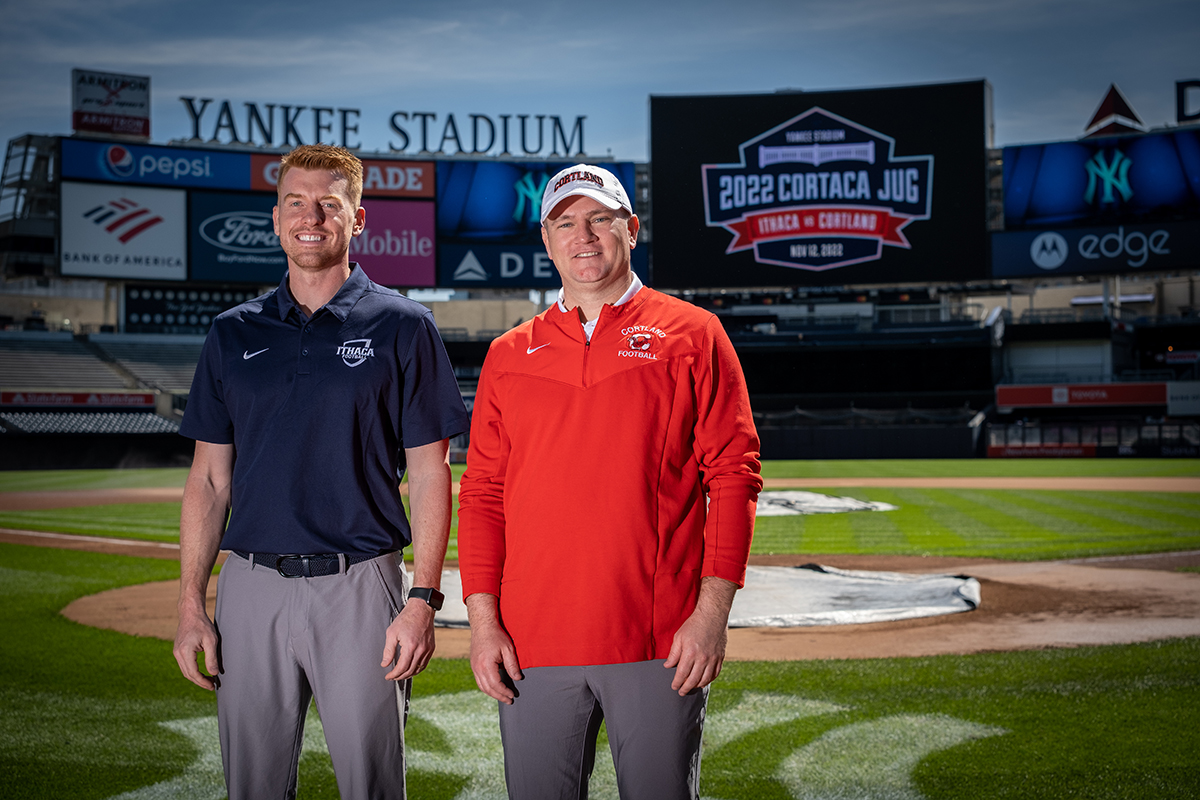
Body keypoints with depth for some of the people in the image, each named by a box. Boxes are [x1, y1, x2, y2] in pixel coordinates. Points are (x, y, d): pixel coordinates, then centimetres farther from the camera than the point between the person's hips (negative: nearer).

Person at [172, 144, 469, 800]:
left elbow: (429, 474, -1)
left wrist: (424, 599, -10)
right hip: (251, 589, 3)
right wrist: (191, 605, 4)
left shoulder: (402, 327, 1)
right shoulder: (232, 333, 10)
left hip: (360, 586, -3)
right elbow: (210, 479, 11)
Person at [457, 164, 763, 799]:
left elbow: (734, 475, -1)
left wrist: (713, 610, -9)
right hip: (532, 645, 2)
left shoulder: (692, 335, 5)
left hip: (661, 645, -2)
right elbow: (482, 494, 10)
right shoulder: (508, 355, 12)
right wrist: (483, 618, 0)